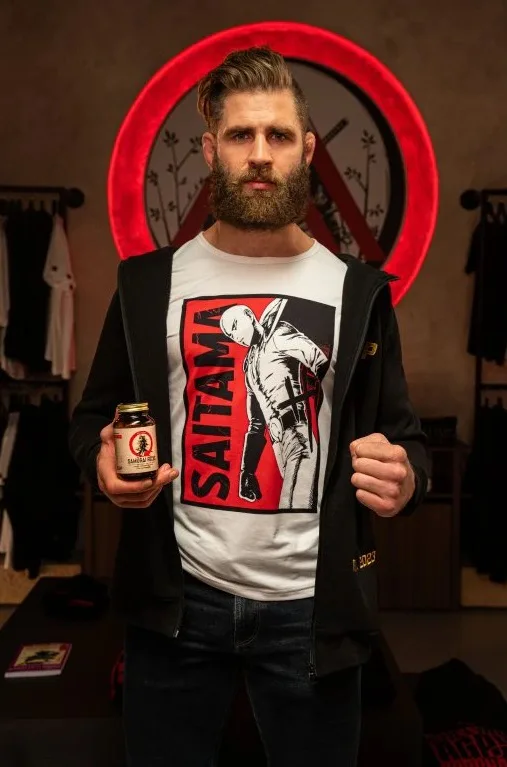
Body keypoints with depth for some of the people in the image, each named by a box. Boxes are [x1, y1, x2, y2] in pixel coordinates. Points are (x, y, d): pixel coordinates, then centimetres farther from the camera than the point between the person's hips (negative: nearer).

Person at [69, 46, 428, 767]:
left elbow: (403, 435, 5)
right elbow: (93, 413, 10)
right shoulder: (148, 281, 2)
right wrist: (102, 458, -13)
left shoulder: (356, 289, 1)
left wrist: (405, 479, -18)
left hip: (310, 608, 0)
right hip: (175, 600, 1)